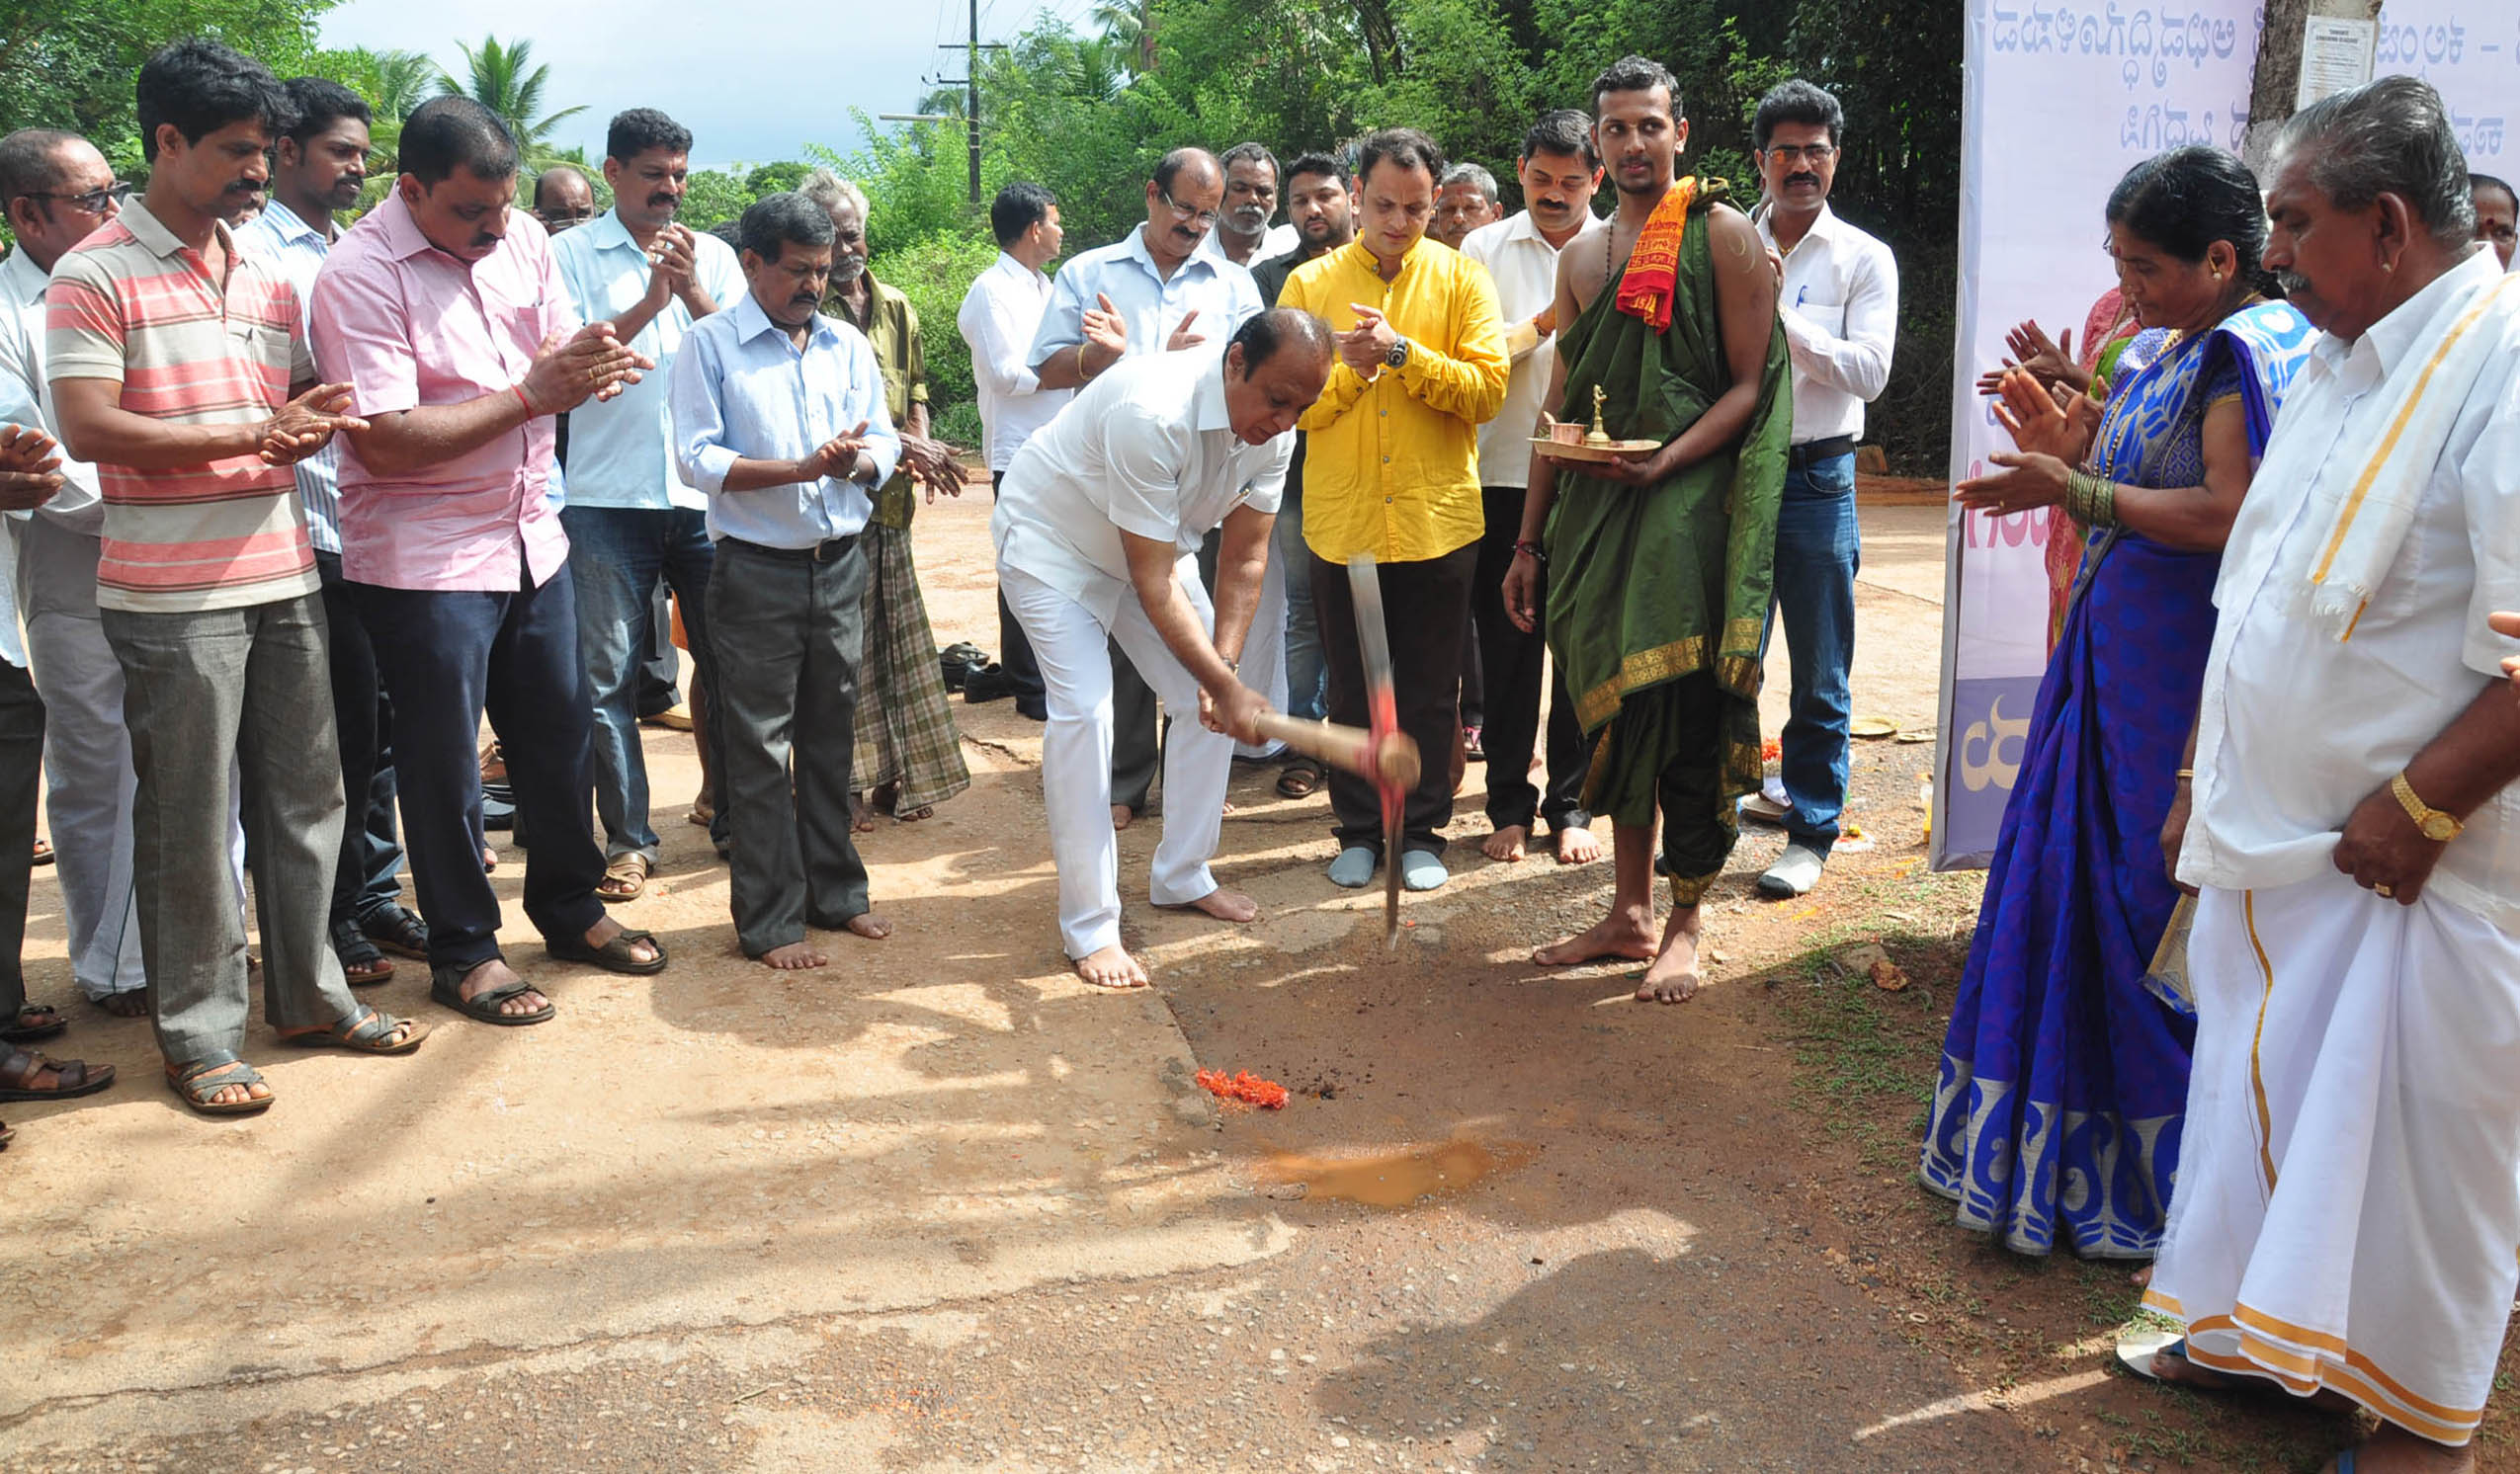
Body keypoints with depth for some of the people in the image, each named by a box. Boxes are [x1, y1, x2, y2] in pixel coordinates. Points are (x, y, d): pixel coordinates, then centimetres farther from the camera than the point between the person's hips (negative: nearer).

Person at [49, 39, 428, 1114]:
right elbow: (87, 428, -15)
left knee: (305, 798, 13)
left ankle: (307, 994, 27)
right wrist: (250, 434, -17)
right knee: (188, 821, 1)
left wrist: (316, 419, -3)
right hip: (172, 595, -6)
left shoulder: (267, 278, 14)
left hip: (283, 577, 7)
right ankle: (198, 1032, 13)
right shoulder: (95, 277, -7)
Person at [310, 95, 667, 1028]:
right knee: (445, 761, 4)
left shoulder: (523, 240, 4)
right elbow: (389, 439, -22)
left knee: (561, 732, 16)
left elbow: (564, 352, 12)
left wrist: (591, 363, -14)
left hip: (532, 535, 7)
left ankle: (570, 907, 34)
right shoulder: (359, 276, -16)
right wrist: (534, 393, -23)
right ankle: (463, 951, 20)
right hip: (424, 558, -6)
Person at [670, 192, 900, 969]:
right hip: (758, 571, -4)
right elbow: (697, 459, -11)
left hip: (841, 563, 5)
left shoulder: (849, 345, 11)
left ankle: (835, 893, 26)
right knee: (760, 748, 0)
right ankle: (771, 922, 7)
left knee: (831, 736, 14)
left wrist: (861, 459, -14)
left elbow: (885, 441, 9)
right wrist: (802, 468, -20)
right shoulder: (711, 346, -3)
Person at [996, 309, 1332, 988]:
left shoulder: (1273, 430, -16)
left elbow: (1243, 558, -9)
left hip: (1153, 544, 7)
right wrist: (1230, 687, -35)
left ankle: (1183, 875, 21)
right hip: (1051, 543, -7)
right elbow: (1154, 585, -36)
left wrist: (1223, 666, -20)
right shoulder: (1152, 414, -40)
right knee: (1084, 710, -19)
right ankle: (1090, 929, -11)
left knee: (1209, 705, 2)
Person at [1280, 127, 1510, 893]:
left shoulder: (1461, 278, 1)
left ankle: (1422, 832, 21)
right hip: (1341, 520, 1)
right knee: (1352, 687, 10)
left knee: (1430, 691, 7)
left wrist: (1401, 352, -17)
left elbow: (1487, 389, -9)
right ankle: (1359, 831, 23)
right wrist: (1350, 370, -17)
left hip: (1438, 520, -1)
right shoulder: (1309, 284, 4)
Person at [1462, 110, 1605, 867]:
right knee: (1507, 647, 5)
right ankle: (1510, 805, 15)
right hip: (1504, 476, 0)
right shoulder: (1485, 249, 7)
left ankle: (1570, 805, 15)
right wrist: (1541, 325, -12)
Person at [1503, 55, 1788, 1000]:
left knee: (1685, 710, -5)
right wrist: (1530, 543, 14)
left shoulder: (1722, 233, -2)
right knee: (1615, 702, 9)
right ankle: (1629, 912, 20)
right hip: (1593, 507, 6)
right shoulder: (1583, 254, 15)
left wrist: (1663, 463, -22)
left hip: (1687, 501, -5)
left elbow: (1748, 384, -6)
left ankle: (1685, 925, 8)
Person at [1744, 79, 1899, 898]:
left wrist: (1778, 313, -16)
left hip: (1816, 481, -2)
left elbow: (1870, 372, -11)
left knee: (1819, 677, 4)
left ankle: (1809, 834, 15)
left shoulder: (1863, 259, 2)